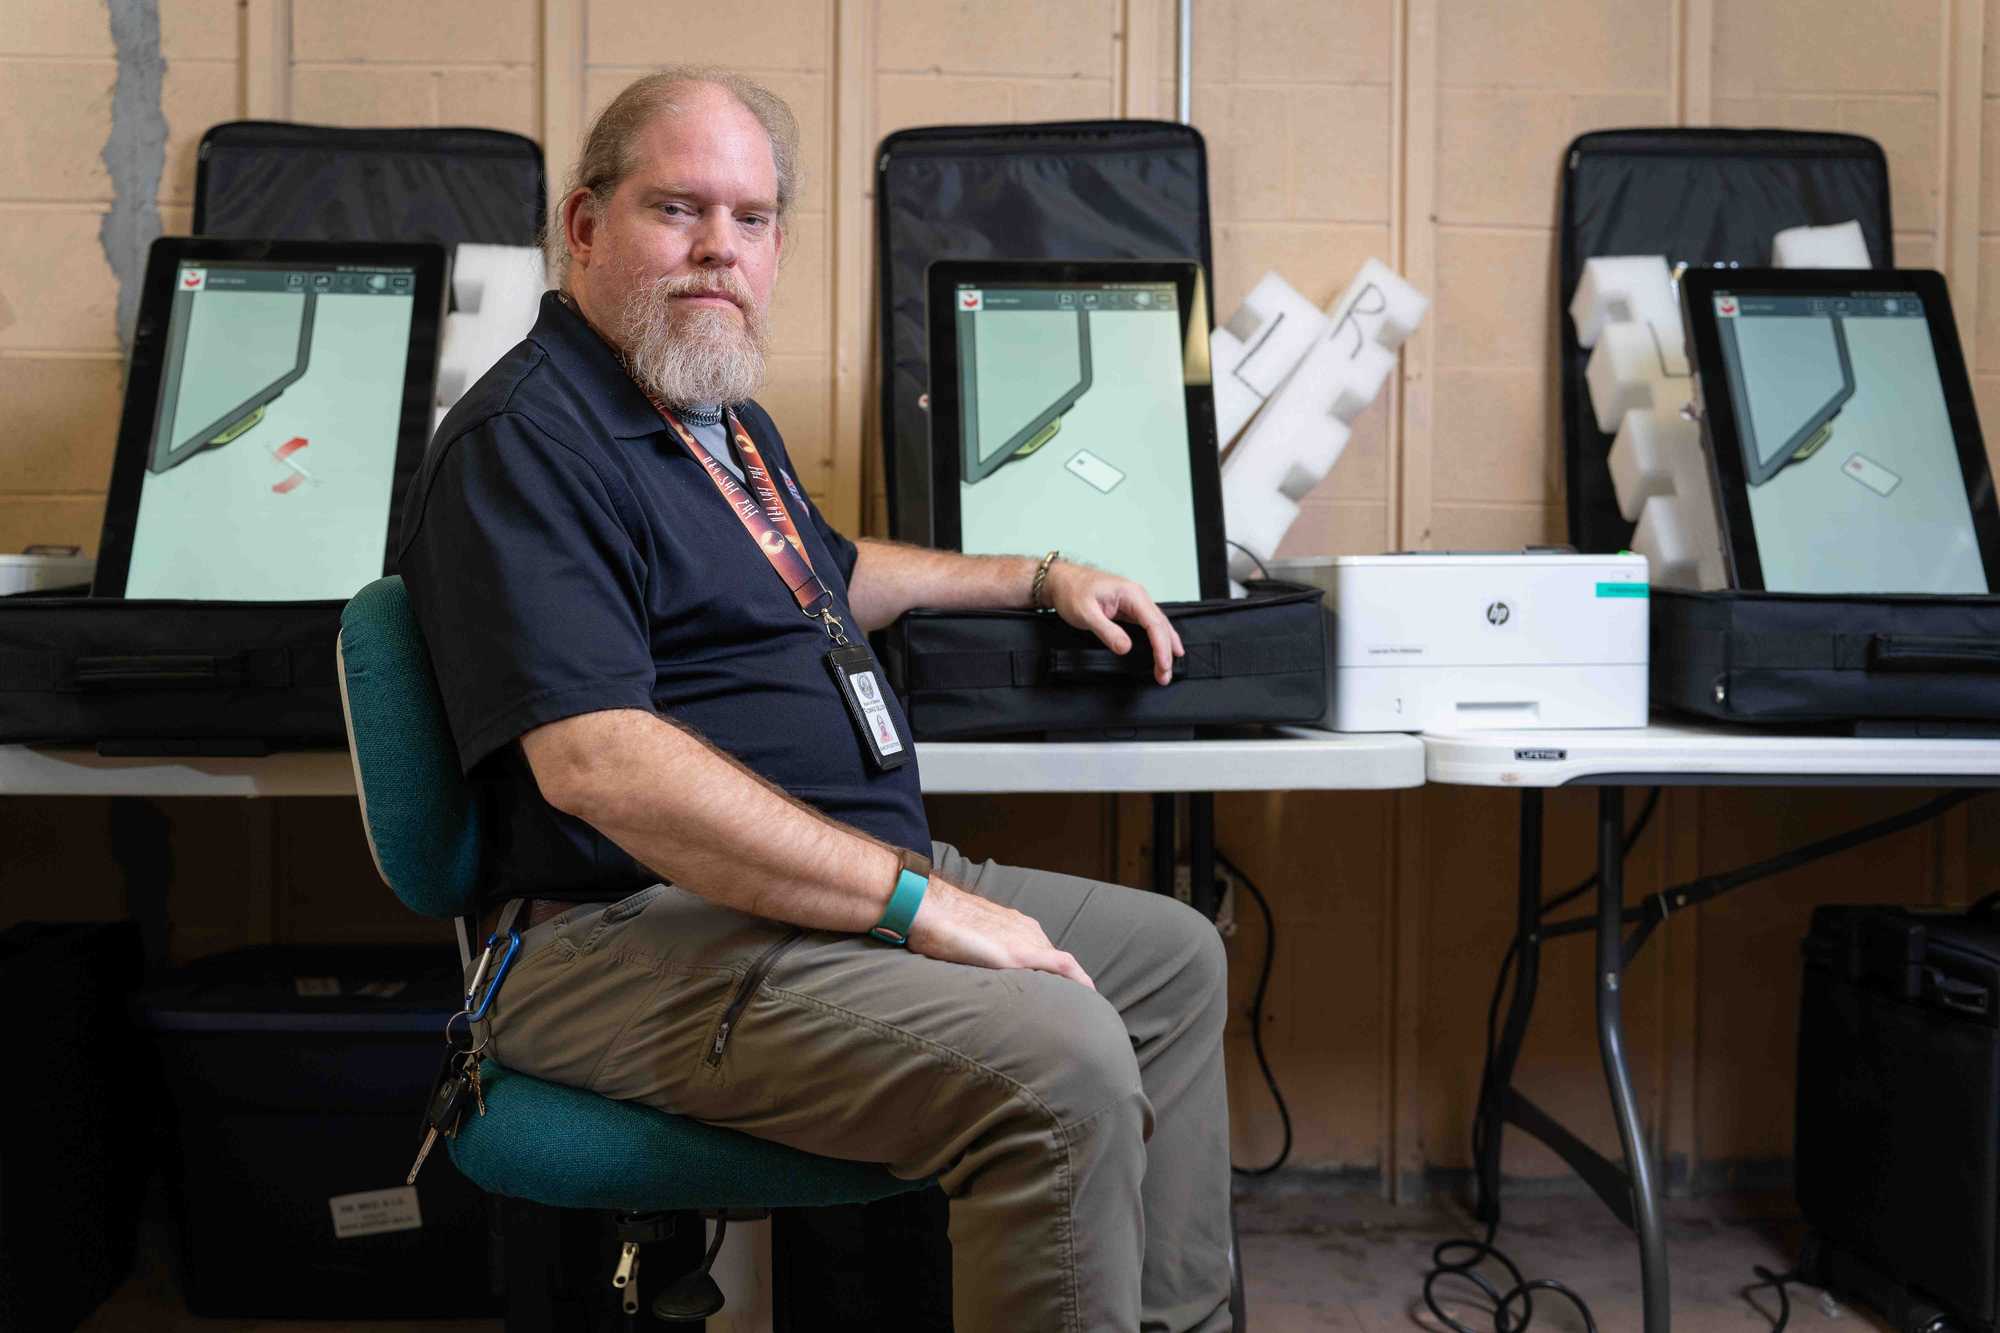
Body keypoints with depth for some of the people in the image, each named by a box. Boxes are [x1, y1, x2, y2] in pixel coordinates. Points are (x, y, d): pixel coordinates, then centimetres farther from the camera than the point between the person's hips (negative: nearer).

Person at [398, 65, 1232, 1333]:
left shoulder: (722, 416, 17)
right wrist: (915, 899, -27)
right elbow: (598, 763, -27)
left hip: (865, 878, 11)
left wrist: (1039, 577, 33)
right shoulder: (526, 442, -15)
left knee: (1173, 957, 16)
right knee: (1059, 1061, -30)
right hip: (654, 936, -11)